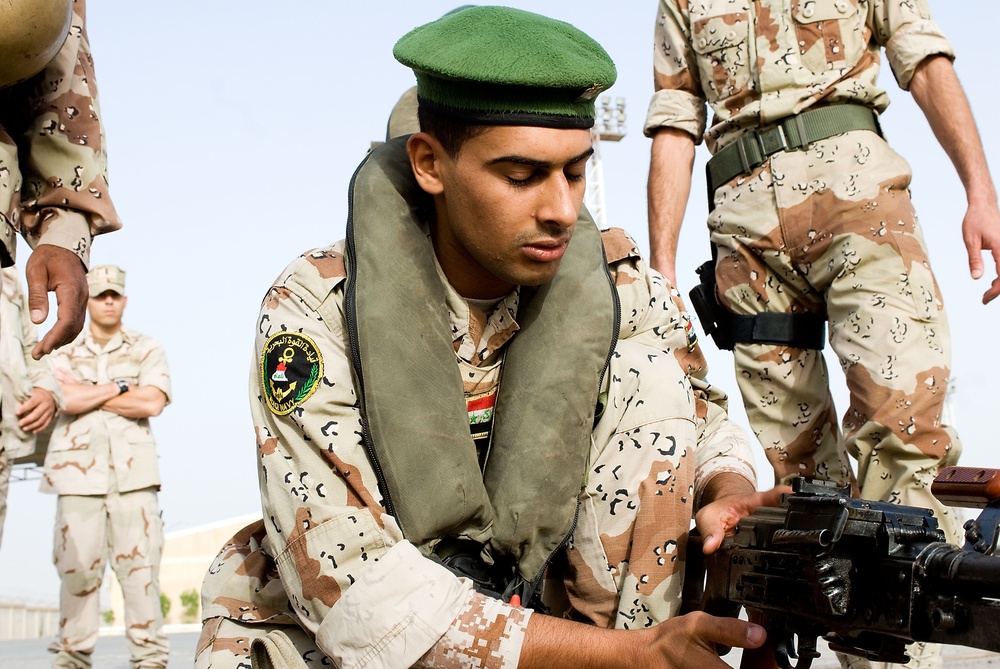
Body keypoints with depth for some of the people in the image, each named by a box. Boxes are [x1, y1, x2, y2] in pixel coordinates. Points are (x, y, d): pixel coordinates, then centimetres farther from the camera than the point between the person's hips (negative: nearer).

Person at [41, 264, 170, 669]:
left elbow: (152, 403, -4)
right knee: (77, 567, -1)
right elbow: (62, 398, -5)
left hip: (133, 472, 0)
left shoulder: (147, 350, 13)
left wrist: (86, 394, -2)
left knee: (140, 564, -4)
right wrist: (120, 386, -3)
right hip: (78, 472, 1)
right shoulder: (62, 352, 14)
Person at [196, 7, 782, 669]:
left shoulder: (623, 289, -12)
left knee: (651, 374, -14)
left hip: (537, 599, 3)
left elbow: (707, 427, 5)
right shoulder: (314, 312, -22)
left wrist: (728, 493, -22)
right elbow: (355, 590, -28)